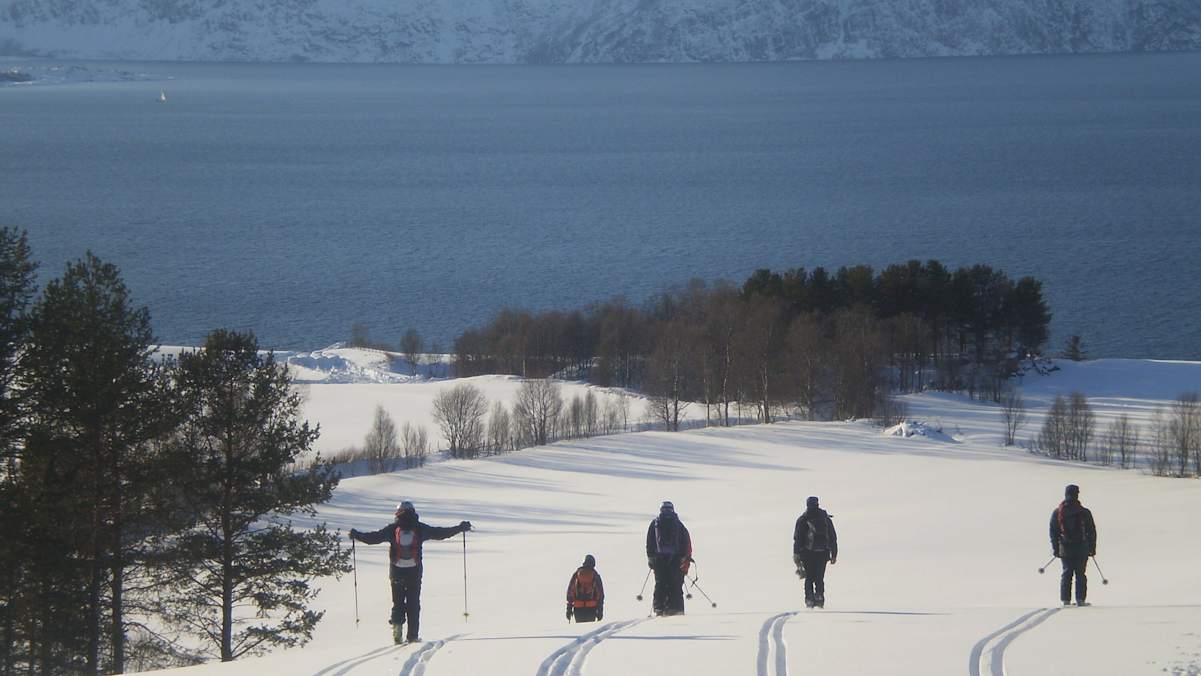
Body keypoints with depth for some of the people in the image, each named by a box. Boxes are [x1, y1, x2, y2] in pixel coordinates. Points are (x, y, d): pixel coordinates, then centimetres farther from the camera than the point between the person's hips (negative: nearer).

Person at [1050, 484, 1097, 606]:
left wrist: (1055, 548, 8)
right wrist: (1092, 548, 7)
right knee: (1080, 574, 2)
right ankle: (1080, 599, -2)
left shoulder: (1057, 512, 2)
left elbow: (1053, 532, 4)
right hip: (1082, 548, -2)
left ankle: (1066, 599, 3)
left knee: (1066, 573, 7)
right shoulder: (1084, 512, -4)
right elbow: (1091, 532, 0)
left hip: (1065, 549, 2)